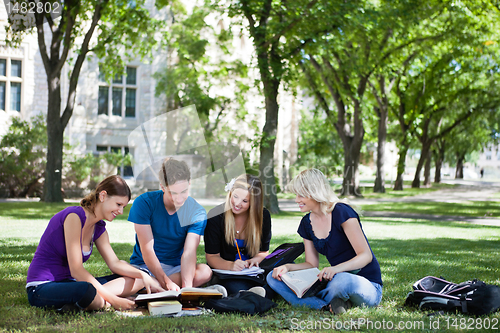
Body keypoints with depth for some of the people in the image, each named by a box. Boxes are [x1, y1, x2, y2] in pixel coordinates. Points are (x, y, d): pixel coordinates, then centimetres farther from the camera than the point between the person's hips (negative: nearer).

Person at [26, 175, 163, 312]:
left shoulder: (98, 228, 9)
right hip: (42, 288, -10)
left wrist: (142, 275, -7)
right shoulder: (74, 216, -19)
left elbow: (115, 263, 12)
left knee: (138, 280, -2)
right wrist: (112, 299, -22)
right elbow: (76, 270, -22)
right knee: (87, 291, -44)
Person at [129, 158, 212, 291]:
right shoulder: (144, 203, -14)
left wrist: (187, 286, -38)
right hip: (144, 266, -3)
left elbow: (189, 252, -19)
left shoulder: (197, 213, -9)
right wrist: (167, 283, -31)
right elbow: (147, 250, -18)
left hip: (176, 267, 3)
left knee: (205, 272, -32)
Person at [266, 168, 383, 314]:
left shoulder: (342, 213, -15)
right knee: (274, 277, -6)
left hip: (369, 286, -7)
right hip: (336, 280, 7)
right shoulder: (307, 223, 8)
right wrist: (287, 267, -7)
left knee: (343, 280, -45)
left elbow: (366, 255, -18)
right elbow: (311, 263, 12)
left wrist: (337, 268, -35)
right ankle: (327, 305, -23)